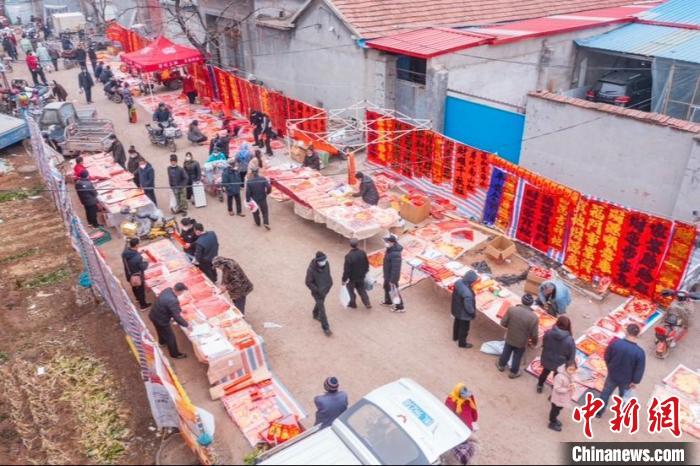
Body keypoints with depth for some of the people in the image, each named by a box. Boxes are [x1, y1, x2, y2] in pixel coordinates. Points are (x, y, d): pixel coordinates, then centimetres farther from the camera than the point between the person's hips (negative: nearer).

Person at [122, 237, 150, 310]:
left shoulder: (124, 253, -17)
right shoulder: (138, 257, -37)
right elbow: (143, 268, -24)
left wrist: (139, 254, 3)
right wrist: (146, 263, -5)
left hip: (129, 276, 6)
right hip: (138, 277, -6)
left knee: (134, 288, 31)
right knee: (141, 290, 18)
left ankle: (138, 298, 58)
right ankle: (143, 304, 37)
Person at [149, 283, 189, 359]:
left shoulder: (168, 290, -11)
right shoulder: (173, 301, -37)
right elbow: (177, 317, -30)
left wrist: (179, 310, 18)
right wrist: (186, 325, -17)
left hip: (154, 315, 8)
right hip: (161, 320, -8)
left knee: (161, 330, 38)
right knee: (170, 337, 15)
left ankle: (162, 341, 67)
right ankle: (175, 354, 36)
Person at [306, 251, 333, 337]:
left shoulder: (326, 264, -13)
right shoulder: (311, 269, -30)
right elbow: (308, 283, -21)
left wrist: (330, 283, -4)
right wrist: (318, 291, -23)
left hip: (325, 290, 6)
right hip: (317, 292, -6)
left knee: (320, 303, 28)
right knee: (322, 309, -4)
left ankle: (316, 314, 56)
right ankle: (325, 328, 4)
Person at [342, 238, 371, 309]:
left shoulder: (348, 256, -27)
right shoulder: (362, 253, -12)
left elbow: (346, 269, -22)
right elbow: (367, 264, 3)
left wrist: (344, 279, -11)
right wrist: (365, 272, 20)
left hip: (352, 277, -4)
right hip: (361, 276, 5)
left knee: (351, 290, 17)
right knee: (361, 290, 20)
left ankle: (353, 304, 28)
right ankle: (367, 303, 17)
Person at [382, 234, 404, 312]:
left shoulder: (395, 254, -34)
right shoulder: (390, 249, -3)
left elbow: (395, 268, -30)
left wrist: (392, 280, -25)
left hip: (392, 276, -10)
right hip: (387, 275, 10)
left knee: (394, 291, 6)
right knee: (386, 287, 29)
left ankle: (400, 307, 22)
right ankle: (388, 301, 52)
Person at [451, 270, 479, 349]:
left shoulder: (458, 282, -19)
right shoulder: (467, 293, -42)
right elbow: (468, 307, -29)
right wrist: (473, 313, -9)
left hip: (456, 310, 8)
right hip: (464, 314, -8)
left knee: (457, 323, 32)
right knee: (464, 328, 18)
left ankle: (455, 337, 56)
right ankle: (462, 343, 40)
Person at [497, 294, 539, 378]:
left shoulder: (511, 309, -22)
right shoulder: (534, 317, -28)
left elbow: (503, 323, -11)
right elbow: (534, 334, -19)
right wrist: (534, 342, 4)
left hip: (509, 338, 2)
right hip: (521, 342, -2)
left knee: (506, 352, 29)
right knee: (517, 357, 23)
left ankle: (501, 365, 52)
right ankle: (514, 372, 45)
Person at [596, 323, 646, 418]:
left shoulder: (615, 343, -24)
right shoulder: (640, 352, -29)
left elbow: (607, 357, -7)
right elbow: (639, 370, -18)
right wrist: (635, 381, 0)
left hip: (612, 375, 1)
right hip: (626, 380, -1)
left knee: (605, 393, 23)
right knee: (624, 396, 27)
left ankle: (599, 412, 38)